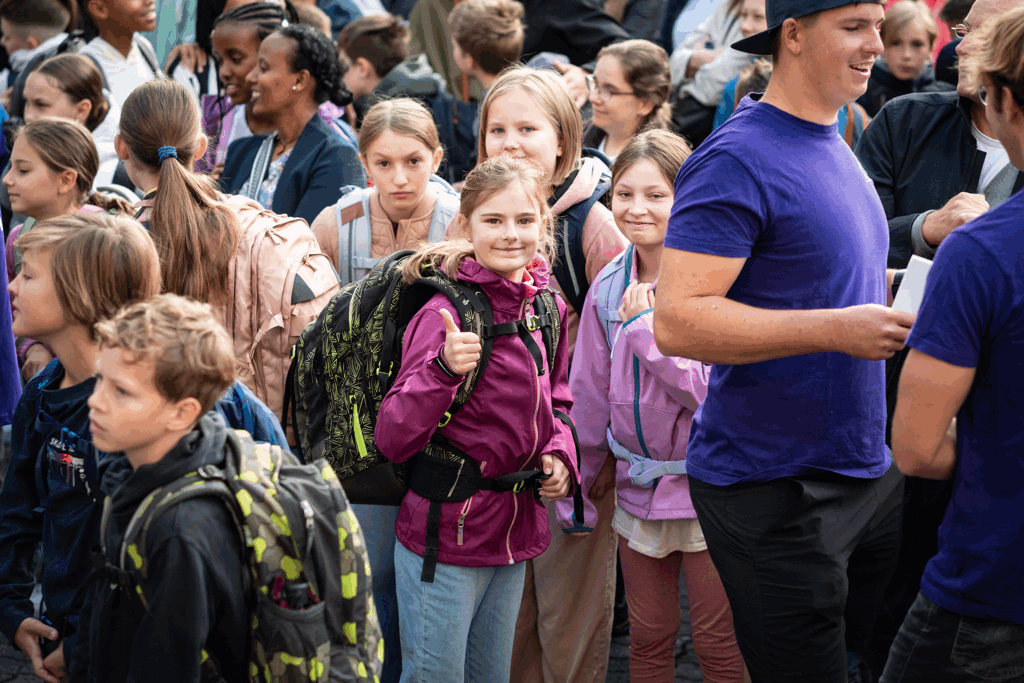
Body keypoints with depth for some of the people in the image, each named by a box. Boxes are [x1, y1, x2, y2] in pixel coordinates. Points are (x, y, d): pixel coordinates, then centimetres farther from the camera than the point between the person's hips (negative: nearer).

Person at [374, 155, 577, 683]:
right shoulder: (447, 313, -18)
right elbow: (393, 440, -23)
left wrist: (559, 452, 0)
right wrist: (444, 368, -37)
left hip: (513, 539, 7)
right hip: (443, 541, -7)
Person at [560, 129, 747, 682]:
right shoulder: (610, 286, 3)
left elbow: (716, 392, -20)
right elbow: (589, 393, 11)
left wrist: (646, 328, -21)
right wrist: (576, 486, 15)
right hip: (639, 487, 5)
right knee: (648, 637, 14)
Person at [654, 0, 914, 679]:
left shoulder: (836, 149, 13)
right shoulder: (737, 159, -16)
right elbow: (678, 320, -24)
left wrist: (885, 301, 8)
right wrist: (837, 328, -26)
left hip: (869, 471, 9)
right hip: (774, 489, -9)